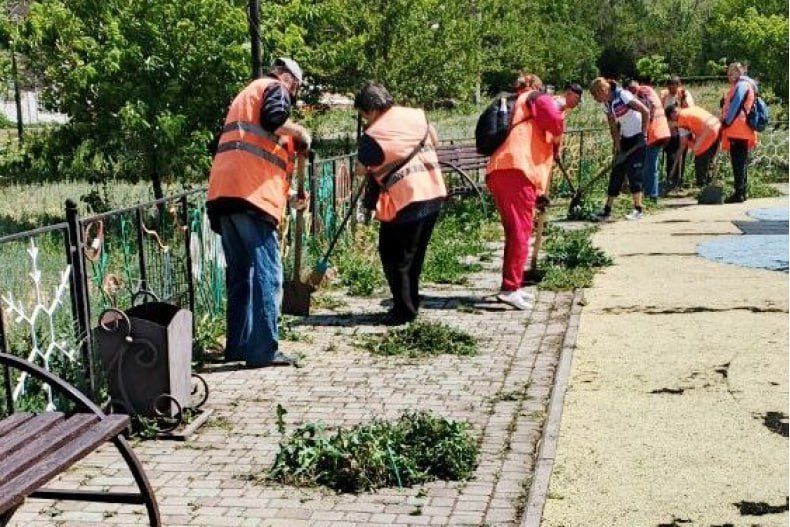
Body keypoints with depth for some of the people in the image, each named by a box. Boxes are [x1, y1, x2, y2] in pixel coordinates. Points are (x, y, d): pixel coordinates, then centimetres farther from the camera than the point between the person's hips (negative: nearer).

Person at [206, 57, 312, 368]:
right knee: (266, 273, -8)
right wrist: (299, 132, 3)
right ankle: (263, 351, -11)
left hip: (223, 193, 9)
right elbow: (272, 118, -17)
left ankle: (237, 345, 16)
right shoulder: (274, 88, 7)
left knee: (240, 273, 13)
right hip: (251, 194, -9)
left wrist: (287, 197, 31)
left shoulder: (246, 95, 33)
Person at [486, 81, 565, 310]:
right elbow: (554, 119, -10)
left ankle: (510, 285, 18)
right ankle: (510, 288, -16)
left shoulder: (517, 106, 37)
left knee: (513, 230, 15)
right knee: (520, 231, -10)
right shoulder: (536, 97, 13)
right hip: (516, 170, -8)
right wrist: (557, 137, 12)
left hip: (496, 171, 8)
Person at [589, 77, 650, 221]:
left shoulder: (623, 96, -20)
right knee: (616, 172, 6)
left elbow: (645, 111, -19)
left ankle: (638, 210, -2)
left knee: (634, 171, -9)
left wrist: (644, 134, -19)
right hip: (625, 139, 8)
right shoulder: (606, 104, 2)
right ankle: (607, 210, 9)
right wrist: (617, 145, -3)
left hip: (638, 137, -8)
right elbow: (613, 126, 5)